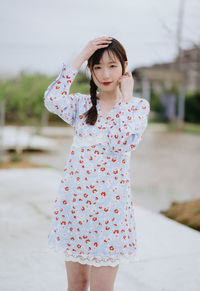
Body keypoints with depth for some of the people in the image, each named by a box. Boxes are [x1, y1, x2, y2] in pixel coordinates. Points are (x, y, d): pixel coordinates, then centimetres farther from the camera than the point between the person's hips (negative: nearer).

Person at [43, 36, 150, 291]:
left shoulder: (138, 106, 1)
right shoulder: (82, 104, 7)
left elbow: (123, 143, -19)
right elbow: (52, 100, -16)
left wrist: (126, 97, -10)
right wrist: (81, 57, -9)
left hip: (109, 202, -3)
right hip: (74, 198, 3)